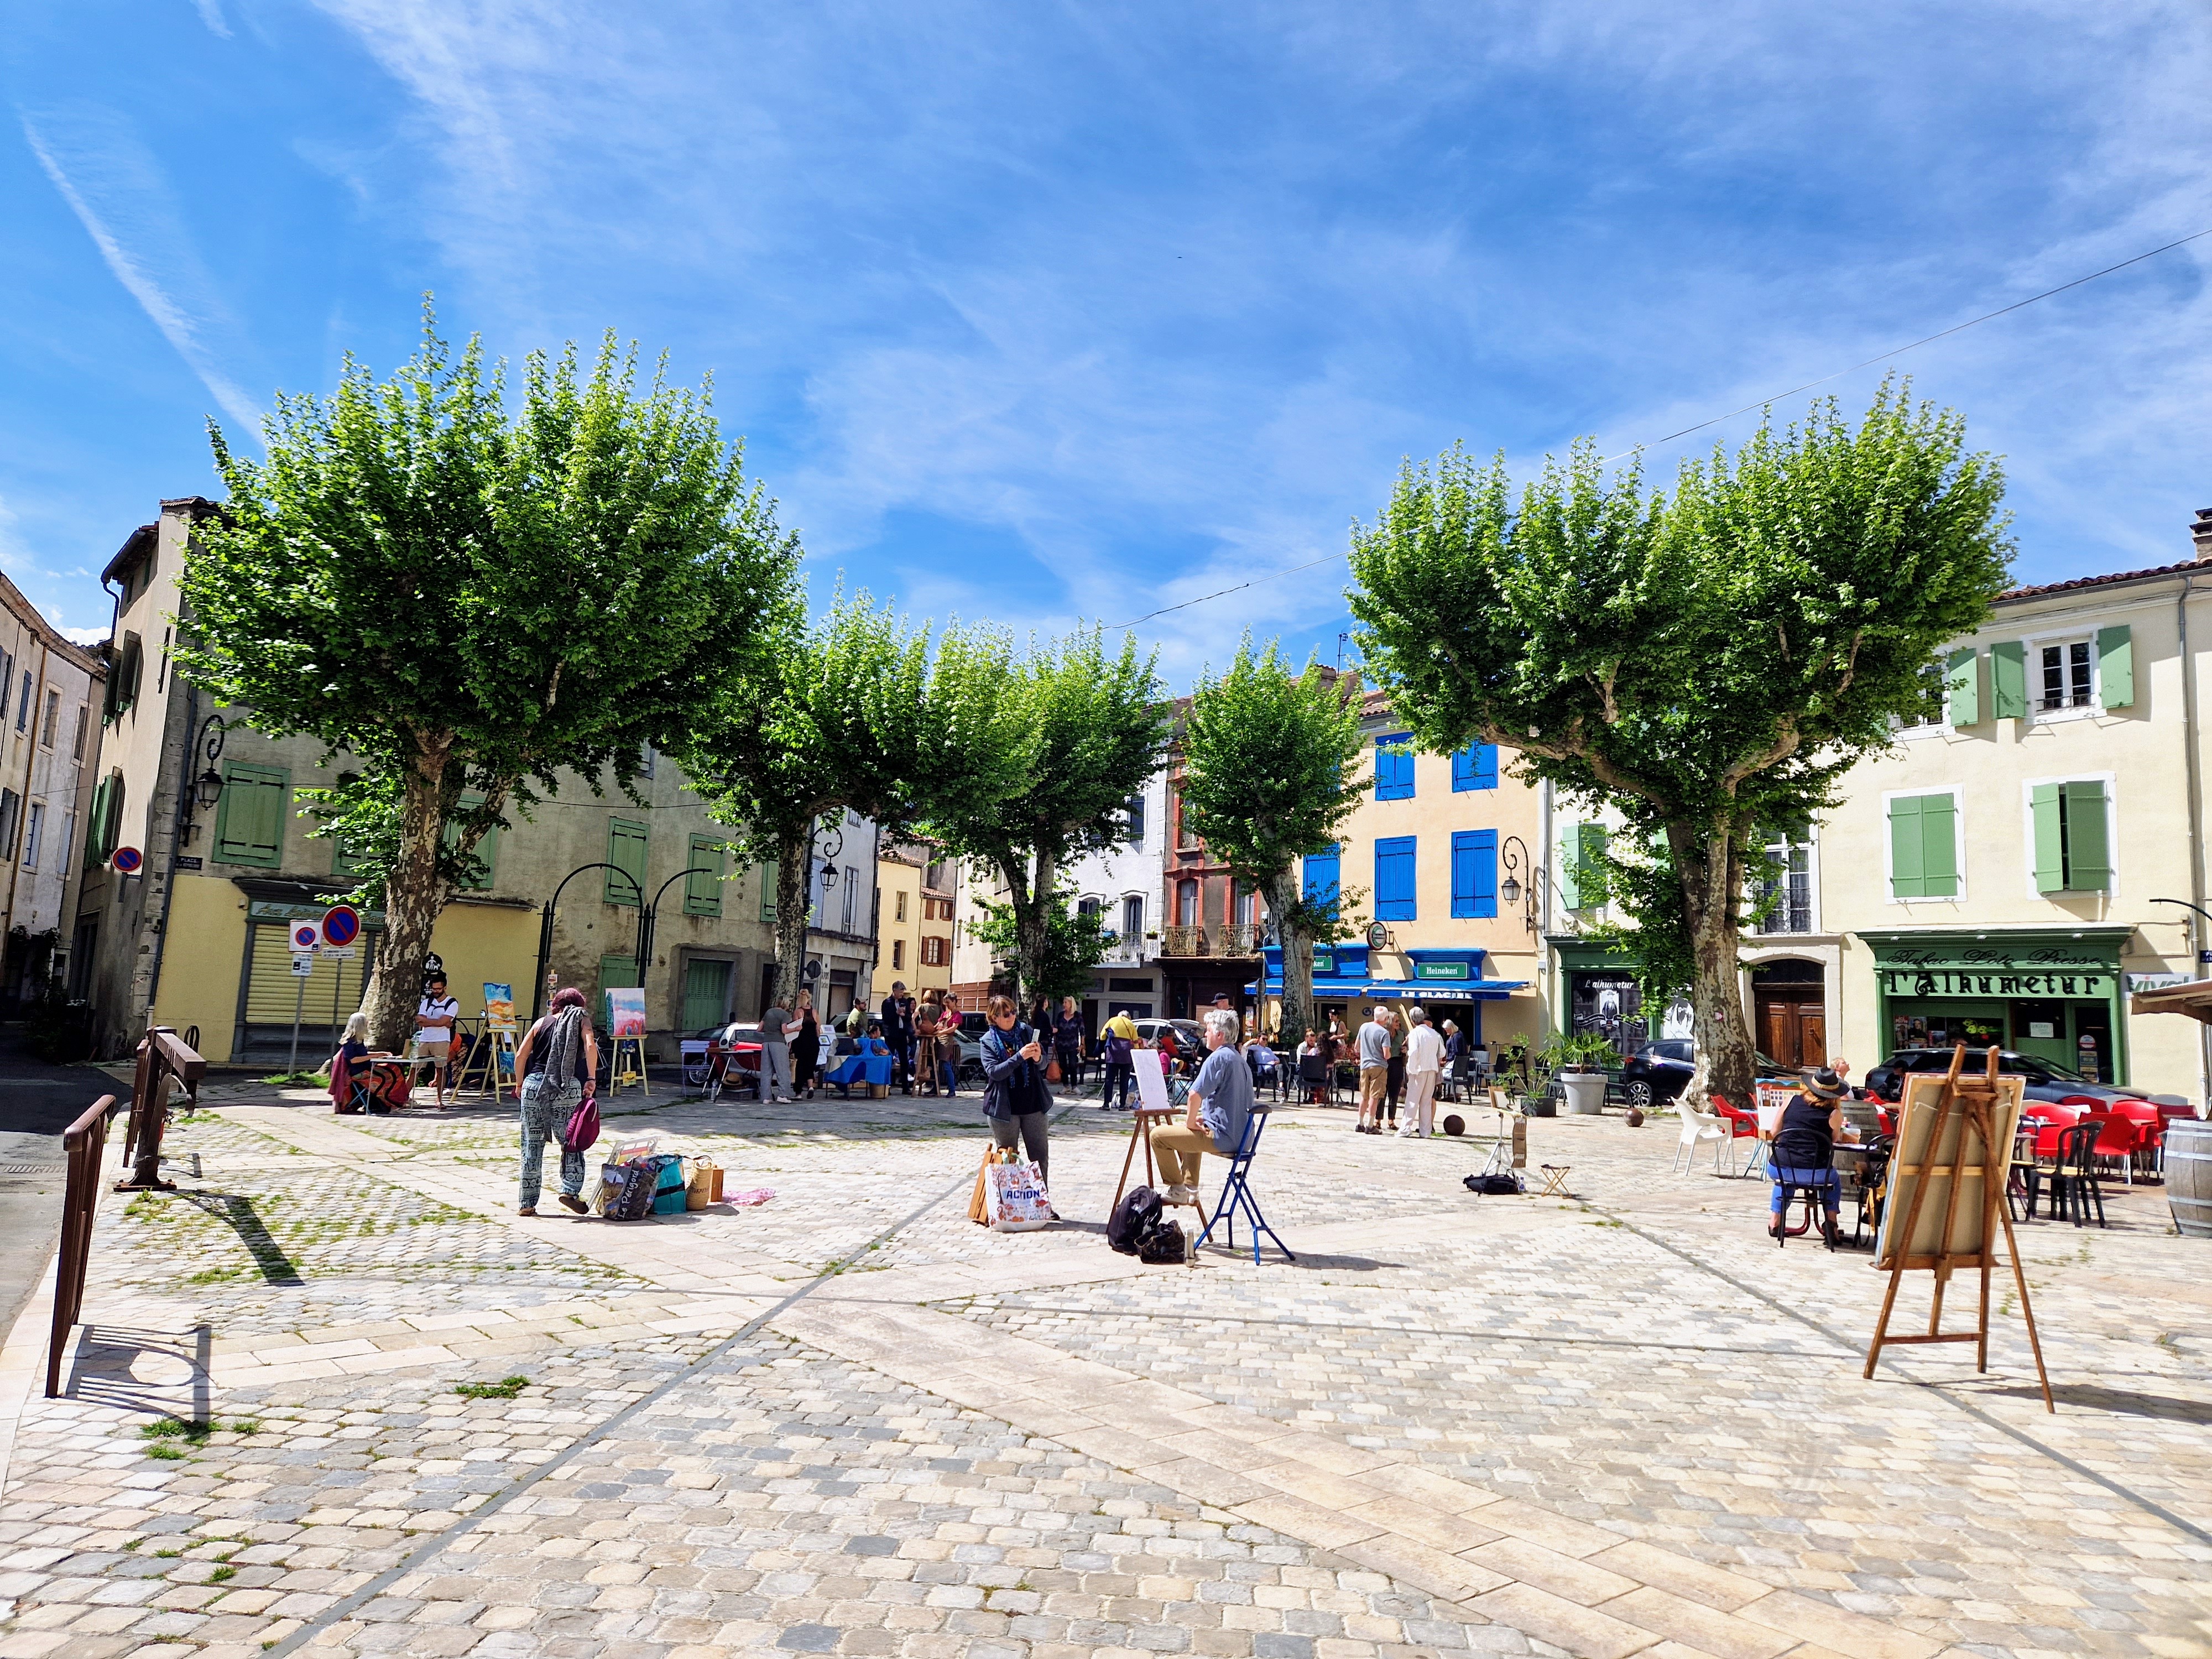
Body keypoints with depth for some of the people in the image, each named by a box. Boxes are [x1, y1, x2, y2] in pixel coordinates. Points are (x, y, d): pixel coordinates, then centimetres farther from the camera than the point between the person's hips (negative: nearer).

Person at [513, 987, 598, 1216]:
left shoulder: (541, 1023, 16)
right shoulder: (582, 1022, 9)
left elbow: (520, 1056, 8)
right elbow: (590, 1046, -10)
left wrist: (521, 1084, 19)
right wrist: (591, 1079, -8)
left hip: (534, 1084, 3)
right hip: (567, 1088, -2)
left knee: (532, 1146, 9)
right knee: (572, 1143, 7)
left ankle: (528, 1203, 14)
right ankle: (570, 1191, -10)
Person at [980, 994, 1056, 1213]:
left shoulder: (1025, 1031, 4)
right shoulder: (988, 1041, -3)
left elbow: (1043, 1065, 8)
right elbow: (993, 1072, -16)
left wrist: (1039, 1058, -16)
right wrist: (1020, 1057, -26)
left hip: (1033, 1104, 3)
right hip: (1004, 1106, -3)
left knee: (1041, 1155, 5)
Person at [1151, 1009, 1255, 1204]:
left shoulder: (1218, 1058, -16)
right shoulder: (1239, 1060, 15)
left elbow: (1195, 1095, -24)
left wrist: (1191, 1122, -9)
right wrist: (1204, 1117, 14)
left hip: (1223, 1138, -10)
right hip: (1240, 1135, 10)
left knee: (1158, 1135, -3)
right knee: (1190, 1133, 36)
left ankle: (1177, 1190, 5)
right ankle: (1190, 1190, 32)